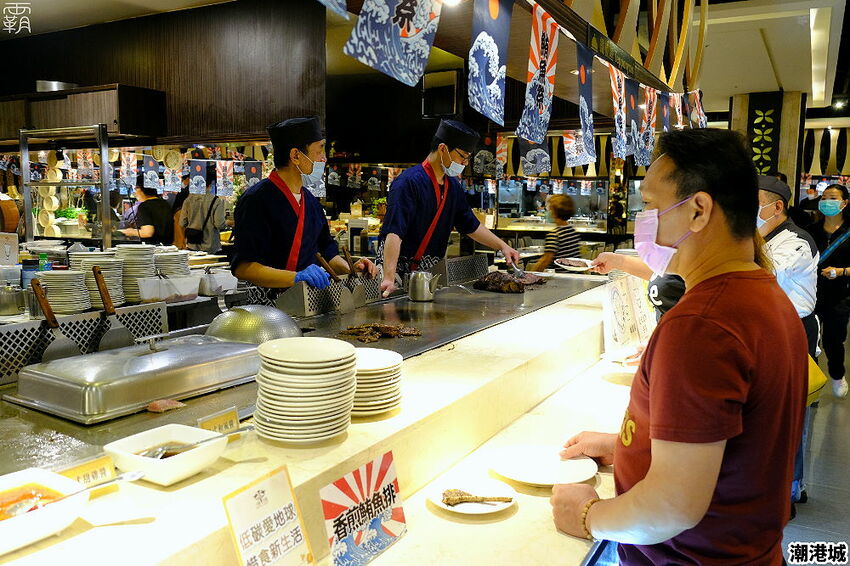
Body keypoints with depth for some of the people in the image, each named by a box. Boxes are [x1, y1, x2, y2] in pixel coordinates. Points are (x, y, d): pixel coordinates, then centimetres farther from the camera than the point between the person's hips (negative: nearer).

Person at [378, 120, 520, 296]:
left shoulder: (453, 186, 10)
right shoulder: (409, 182, -17)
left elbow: (471, 226, 22)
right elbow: (393, 232, -26)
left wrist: (502, 246, 13)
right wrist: (389, 279, -35)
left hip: (429, 270, 7)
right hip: (399, 269, -7)